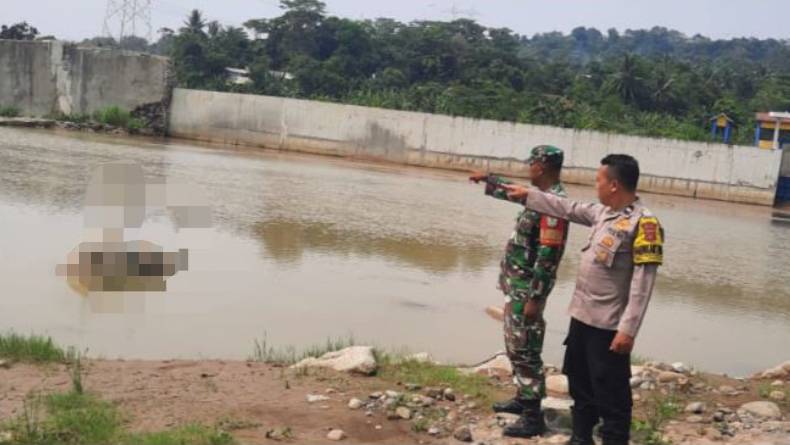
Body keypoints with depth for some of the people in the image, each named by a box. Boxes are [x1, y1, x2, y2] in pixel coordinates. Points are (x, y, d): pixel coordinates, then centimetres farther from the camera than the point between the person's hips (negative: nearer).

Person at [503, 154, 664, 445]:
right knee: (580, 385, 22)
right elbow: (567, 209, 24)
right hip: (582, 316, 9)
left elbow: (642, 282, -21)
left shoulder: (643, 223, -18)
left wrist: (628, 329, -24)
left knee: (610, 395, 0)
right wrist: (528, 196, 27)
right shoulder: (603, 212, 8)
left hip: (608, 326, -9)